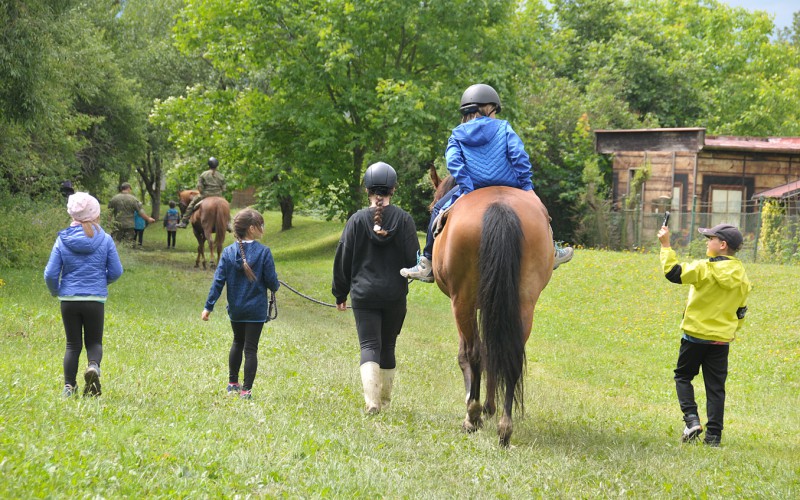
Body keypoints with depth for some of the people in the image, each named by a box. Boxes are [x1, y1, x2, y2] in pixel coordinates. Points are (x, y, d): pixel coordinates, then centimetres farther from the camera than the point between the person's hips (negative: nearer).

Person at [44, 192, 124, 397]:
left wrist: (55, 292, 16)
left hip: (69, 300, 1)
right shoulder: (105, 240, -5)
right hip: (95, 301, -1)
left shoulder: (63, 240, -3)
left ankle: (69, 386, 7)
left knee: (73, 344, 14)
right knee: (94, 342, 13)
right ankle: (93, 366, -19)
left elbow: (50, 274, -4)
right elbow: (116, 271, -1)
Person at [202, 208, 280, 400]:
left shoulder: (228, 252, -5)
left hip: (235, 309, 4)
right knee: (251, 348, 3)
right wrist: (275, 286, 14)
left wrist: (208, 306, -2)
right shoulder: (263, 252, -14)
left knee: (237, 343, 24)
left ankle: (232, 384, 30)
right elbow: (272, 281, -10)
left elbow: (218, 281, -6)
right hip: (256, 309, -4)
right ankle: (246, 390, 3)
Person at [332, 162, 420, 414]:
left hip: (364, 294, -1)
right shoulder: (403, 219, -3)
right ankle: (384, 399, 25)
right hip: (395, 294, 1)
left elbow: (342, 260, 1)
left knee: (369, 346, -3)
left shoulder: (357, 220, -3)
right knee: (388, 346, 15)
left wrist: (340, 293, 11)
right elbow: (414, 259, -5)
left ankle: (372, 400, -23)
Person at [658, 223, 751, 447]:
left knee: (683, 376, 14)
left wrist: (666, 245, -8)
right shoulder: (741, 276, 5)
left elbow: (673, 272, -16)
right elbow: (741, 311, 14)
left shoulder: (705, 268, -15)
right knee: (716, 386, 7)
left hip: (696, 334, -4)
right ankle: (714, 435, 4)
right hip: (722, 340, 4)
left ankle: (691, 420, -4)